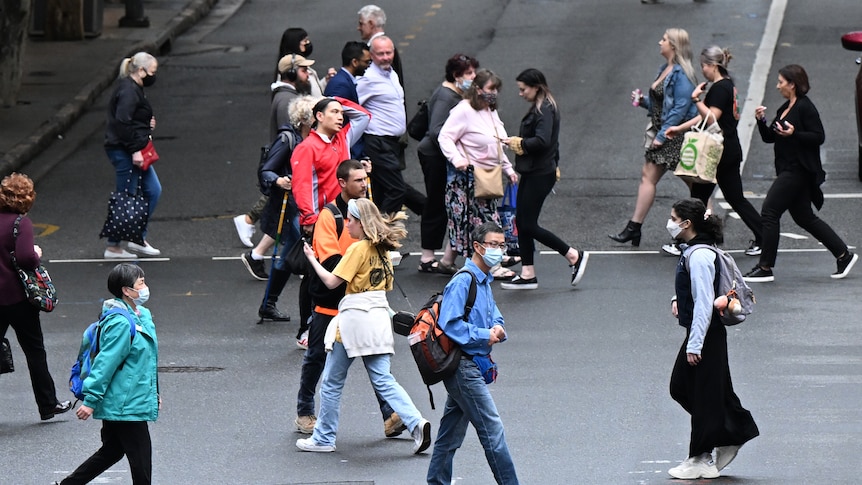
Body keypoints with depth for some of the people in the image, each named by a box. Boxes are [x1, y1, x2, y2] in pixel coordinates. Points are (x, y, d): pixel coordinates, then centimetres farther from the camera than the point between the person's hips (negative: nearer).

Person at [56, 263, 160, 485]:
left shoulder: (142, 316, 11)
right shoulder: (120, 324, -20)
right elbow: (105, 363, -21)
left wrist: (154, 393, 26)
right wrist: (90, 400, -21)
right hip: (125, 405, -10)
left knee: (111, 451, 18)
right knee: (141, 459, -3)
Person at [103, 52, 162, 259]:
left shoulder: (134, 89, 15)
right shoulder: (128, 91, -18)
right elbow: (122, 123, -26)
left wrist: (148, 123, 7)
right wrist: (135, 150, -25)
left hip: (134, 150, 11)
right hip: (124, 151, -11)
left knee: (153, 191, 13)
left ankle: (138, 239, 21)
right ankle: (113, 247, 3)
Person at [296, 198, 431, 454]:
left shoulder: (358, 249, -12)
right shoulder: (382, 249, 10)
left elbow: (331, 281, -14)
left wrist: (312, 259, -2)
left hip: (354, 316, -7)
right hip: (379, 315, 7)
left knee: (332, 382, 6)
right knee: (383, 380, 3)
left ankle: (324, 438, 13)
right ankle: (416, 422, -15)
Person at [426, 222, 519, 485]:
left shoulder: (484, 282, 15)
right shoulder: (463, 281, -15)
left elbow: (494, 316, 23)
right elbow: (448, 324, -22)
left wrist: (498, 329, 0)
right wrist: (484, 335, -17)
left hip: (473, 366, 10)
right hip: (464, 365, -10)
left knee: (452, 431, 13)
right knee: (492, 429, -7)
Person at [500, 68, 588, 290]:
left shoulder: (545, 109, -15)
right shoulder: (538, 108, 15)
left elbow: (543, 141, -26)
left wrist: (519, 143, -16)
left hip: (540, 174, -10)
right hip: (531, 173, 10)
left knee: (528, 225, -7)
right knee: (522, 222, 10)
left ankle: (574, 256, 1)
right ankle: (527, 274, 13)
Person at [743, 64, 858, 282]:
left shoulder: (805, 107, -13)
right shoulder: (785, 108, 16)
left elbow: (819, 137, -17)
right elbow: (769, 137, 17)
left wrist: (793, 134, -28)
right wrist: (761, 120, 0)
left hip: (798, 171, -10)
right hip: (788, 170, 10)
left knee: (769, 212, -10)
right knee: (804, 217, 13)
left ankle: (765, 268, -6)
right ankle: (844, 254, 19)